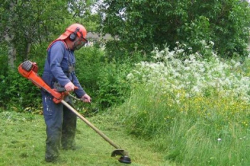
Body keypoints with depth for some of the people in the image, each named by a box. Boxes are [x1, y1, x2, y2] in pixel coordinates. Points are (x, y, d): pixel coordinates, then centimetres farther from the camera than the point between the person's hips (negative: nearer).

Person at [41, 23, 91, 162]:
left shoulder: (70, 52, 18)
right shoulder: (59, 46, -13)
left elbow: (73, 76, 21)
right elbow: (54, 66, -31)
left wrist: (82, 94, 15)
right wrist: (66, 82, -45)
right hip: (52, 92, -10)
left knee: (71, 117, 22)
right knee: (55, 124, -11)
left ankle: (68, 144, 40)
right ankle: (51, 156, -7)